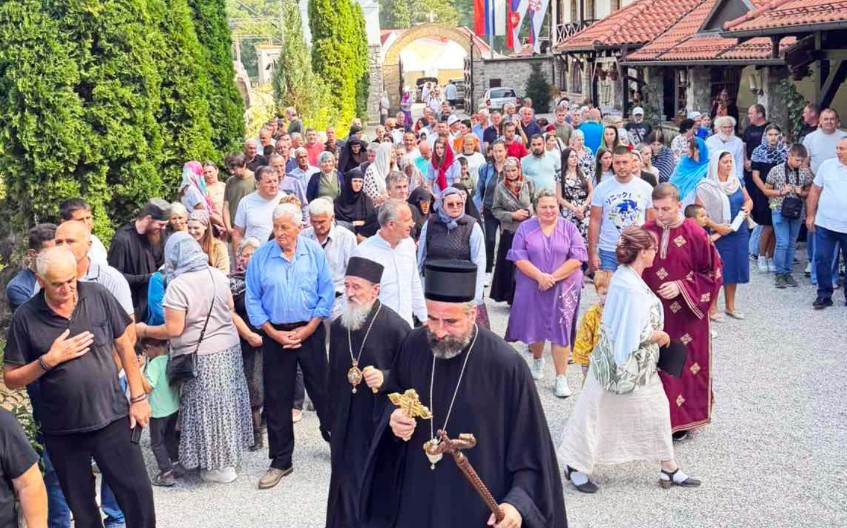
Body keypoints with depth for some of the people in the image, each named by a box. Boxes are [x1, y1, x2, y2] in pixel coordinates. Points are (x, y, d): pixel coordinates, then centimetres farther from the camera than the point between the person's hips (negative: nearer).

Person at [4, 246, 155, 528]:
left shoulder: (98, 296, -5)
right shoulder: (26, 317, -7)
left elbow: (124, 346, 5)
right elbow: (11, 379, -1)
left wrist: (138, 397, 3)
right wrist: (50, 359, -16)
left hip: (112, 418, 0)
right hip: (62, 431, 0)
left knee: (139, 494, 0)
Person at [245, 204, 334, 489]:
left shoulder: (314, 251, -4)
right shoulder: (261, 256, -3)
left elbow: (326, 292, -3)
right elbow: (253, 300, -1)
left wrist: (307, 329, -10)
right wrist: (274, 333, -8)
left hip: (310, 331, -1)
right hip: (275, 334, 1)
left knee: (322, 390, 8)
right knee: (277, 399, 6)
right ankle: (280, 461, 17)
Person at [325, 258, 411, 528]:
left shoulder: (395, 326, -15)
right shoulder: (339, 326, 4)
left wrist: (385, 377, -25)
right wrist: (333, 419, 17)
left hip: (382, 421, -5)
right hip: (347, 423, 5)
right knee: (347, 484, 10)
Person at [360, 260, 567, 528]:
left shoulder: (505, 365, -21)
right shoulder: (414, 345, -8)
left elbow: (530, 448, -14)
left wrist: (518, 501, -25)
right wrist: (393, 417, -10)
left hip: (478, 503, -4)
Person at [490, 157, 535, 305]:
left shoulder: (528, 185, 0)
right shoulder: (500, 188, -2)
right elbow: (496, 210, -1)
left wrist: (529, 211, -5)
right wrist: (512, 215, -12)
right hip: (509, 231, -1)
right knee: (509, 265, 2)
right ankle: (511, 297, 13)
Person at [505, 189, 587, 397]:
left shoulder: (569, 228, 2)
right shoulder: (525, 228, 2)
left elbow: (577, 258, -6)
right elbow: (519, 258, -6)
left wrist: (553, 277, -14)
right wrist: (539, 276, -18)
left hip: (563, 288, -1)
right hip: (532, 288, 1)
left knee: (560, 330, -4)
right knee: (535, 326, 13)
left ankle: (561, 378, 2)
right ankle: (537, 360, 42)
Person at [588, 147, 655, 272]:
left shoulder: (646, 188, 1)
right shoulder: (601, 188, -1)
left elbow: (651, 222, 5)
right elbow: (595, 221, 2)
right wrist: (592, 252, -4)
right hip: (608, 252, 0)